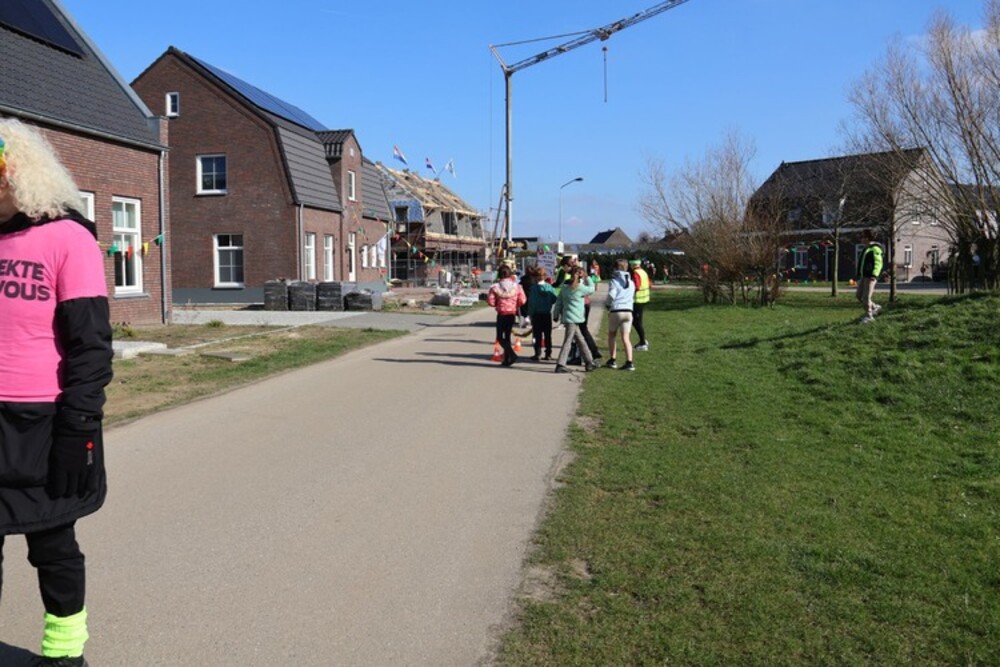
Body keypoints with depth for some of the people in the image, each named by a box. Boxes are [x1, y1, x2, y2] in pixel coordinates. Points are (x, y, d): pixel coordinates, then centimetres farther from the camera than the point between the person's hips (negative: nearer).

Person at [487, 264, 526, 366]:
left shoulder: (495, 287, -11)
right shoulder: (516, 286, -3)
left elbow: (490, 301, -14)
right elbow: (522, 300, -5)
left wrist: (497, 304, 7)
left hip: (501, 314, -4)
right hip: (512, 314, 4)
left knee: (500, 337, 3)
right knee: (507, 336, 15)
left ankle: (512, 354, -18)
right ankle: (506, 359, 16)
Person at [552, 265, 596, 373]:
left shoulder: (564, 287, 7)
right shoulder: (580, 288, -11)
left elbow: (558, 302, 10)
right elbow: (591, 289, 7)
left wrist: (556, 315, 17)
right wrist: (587, 278, 12)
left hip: (567, 317, 8)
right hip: (573, 319, -8)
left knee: (580, 340, 15)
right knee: (568, 341, -7)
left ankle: (589, 362, 22)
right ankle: (560, 365, -9)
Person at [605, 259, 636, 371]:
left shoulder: (614, 281, -2)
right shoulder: (631, 282, 14)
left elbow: (611, 295, -14)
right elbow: (633, 297, 16)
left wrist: (608, 305, 2)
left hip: (616, 311, -3)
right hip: (628, 311, 4)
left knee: (612, 335, 15)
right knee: (626, 337, 1)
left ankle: (612, 360, 17)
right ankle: (629, 362, -11)